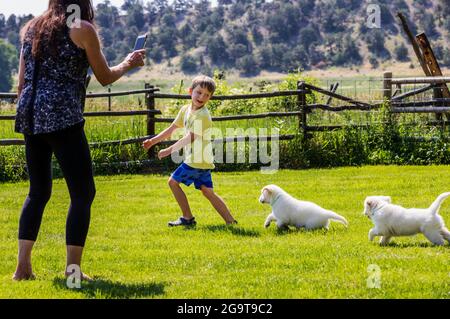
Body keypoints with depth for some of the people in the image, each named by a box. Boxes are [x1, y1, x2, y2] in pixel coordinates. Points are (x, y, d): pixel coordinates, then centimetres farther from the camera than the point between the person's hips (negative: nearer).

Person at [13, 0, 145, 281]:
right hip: (63, 118, -7)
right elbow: (105, 78, 6)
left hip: (31, 118, 7)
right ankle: (73, 270, -5)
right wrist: (129, 63, 24)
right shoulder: (82, 29, -1)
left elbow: (22, 82, 15)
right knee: (83, 192, 1)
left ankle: (23, 266, 9)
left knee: (38, 191, 16)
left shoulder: (32, 28, 16)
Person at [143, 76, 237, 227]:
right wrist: (153, 141, 16)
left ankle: (188, 218, 6)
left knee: (173, 181, 0)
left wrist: (169, 150, -22)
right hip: (202, 162, 8)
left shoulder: (202, 116, -18)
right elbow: (172, 129, 18)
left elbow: (190, 137, -22)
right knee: (207, 190, 9)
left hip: (197, 160, -8)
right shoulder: (186, 110, 10)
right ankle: (230, 220, 6)